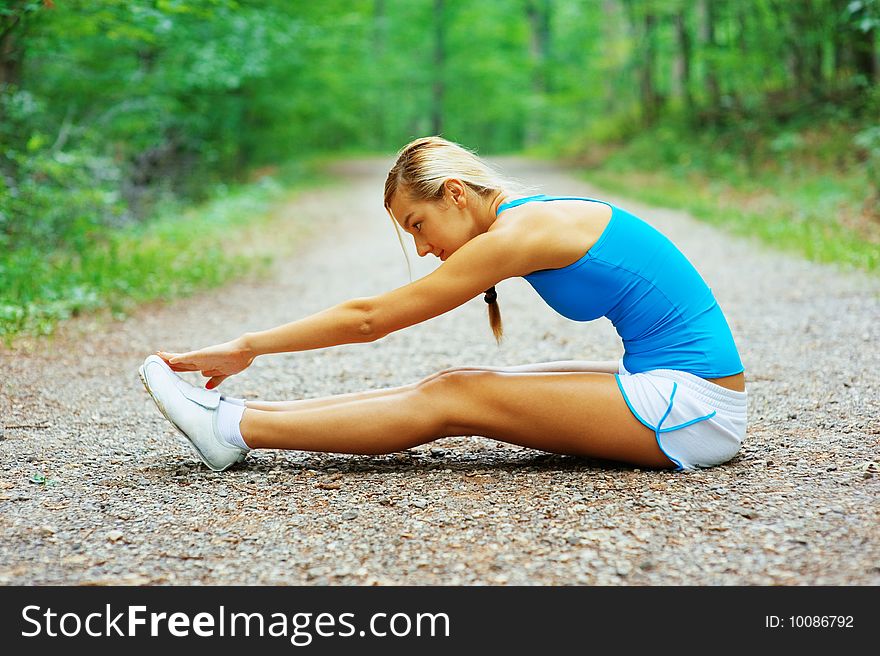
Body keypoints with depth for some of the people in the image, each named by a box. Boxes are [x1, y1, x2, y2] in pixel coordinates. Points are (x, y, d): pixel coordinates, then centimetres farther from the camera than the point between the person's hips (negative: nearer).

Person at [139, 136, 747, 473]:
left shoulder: (521, 230, -16)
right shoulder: (534, 217, 10)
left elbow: (369, 317, -12)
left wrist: (245, 347, -6)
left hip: (694, 408, -8)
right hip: (669, 383, 8)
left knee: (452, 398, -10)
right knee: (454, 385, 2)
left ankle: (235, 429, -6)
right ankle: (243, 415, 5)